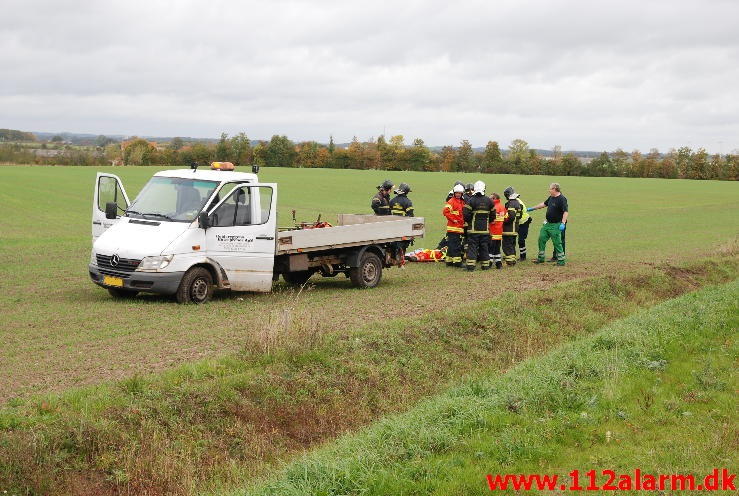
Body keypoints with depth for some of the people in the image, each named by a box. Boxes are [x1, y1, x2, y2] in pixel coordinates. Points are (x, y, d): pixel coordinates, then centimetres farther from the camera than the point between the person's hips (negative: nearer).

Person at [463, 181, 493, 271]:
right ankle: (485, 265, 15)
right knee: (484, 247, 11)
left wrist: (469, 221, 7)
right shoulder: (489, 201, 4)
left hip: (473, 229, -3)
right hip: (485, 229, 3)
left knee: (472, 246, -1)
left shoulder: (471, 201, -10)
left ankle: (470, 266, -8)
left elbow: (466, 215, -12)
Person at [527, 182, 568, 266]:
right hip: (548, 223, 9)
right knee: (541, 238, 11)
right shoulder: (551, 197, 11)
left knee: (557, 242, -6)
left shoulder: (562, 199, -16)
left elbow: (566, 211, -22)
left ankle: (561, 260, 3)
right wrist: (532, 208, 31)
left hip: (556, 225, -9)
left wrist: (563, 223, -30)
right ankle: (541, 258, 22)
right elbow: (544, 204, 26)